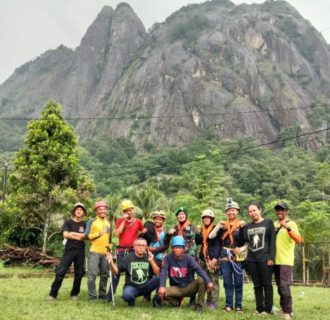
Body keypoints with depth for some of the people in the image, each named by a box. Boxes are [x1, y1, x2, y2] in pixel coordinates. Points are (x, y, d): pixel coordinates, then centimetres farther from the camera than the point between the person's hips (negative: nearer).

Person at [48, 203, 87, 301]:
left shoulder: (84, 225, 10)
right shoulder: (68, 222, 5)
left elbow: (85, 236, -7)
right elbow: (65, 235, -10)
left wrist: (72, 233, -9)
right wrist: (79, 237, -8)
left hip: (80, 251, 2)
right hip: (69, 249, -2)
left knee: (79, 273, 4)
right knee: (60, 271, -7)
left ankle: (75, 294, 18)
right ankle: (53, 294, -1)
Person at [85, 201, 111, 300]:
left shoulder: (108, 223, 16)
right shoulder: (91, 222, -1)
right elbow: (86, 236, -9)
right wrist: (98, 234, -20)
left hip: (106, 253, 5)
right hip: (94, 252, -5)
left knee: (104, 275, 8)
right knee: (92, 274, -6)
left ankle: (103, 294, 17)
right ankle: (92, 296, 1)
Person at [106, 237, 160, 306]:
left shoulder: (149, 257, 3)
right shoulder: (128, 257, 0)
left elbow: (158, 273, -5)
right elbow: (117, 271, -4)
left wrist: (151, 261, -18)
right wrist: (111, 262, -22)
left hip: (146, 286, 1)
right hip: (131, 286, -1)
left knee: (160, 279, -25)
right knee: (126, 295, -35)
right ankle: (131, 299, 3)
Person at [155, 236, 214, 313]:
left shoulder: (188, 258, -11)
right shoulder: (168, 258, -8)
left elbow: (199, 269, -25)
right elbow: (163, 273, -19)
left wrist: (208, 281, -41)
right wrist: (161, 286, -37)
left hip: (189, 287, 0)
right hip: (176, 288, 0)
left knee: (201, 280, -28)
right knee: (160, 292, -27)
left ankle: (199, 305, -10)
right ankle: (176, 301, 4)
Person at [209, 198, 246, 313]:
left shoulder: (241, 225, 1)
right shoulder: (223, 225, 8)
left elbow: (245, 241, -4)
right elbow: (211, 236, -1)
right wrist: (218, 225, -9)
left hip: (238, 256, -2)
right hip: (225, 256, 3)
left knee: (238, 282, 3)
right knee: (227, 282, 6)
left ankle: (238, 305, 12)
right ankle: (229, 304, 13)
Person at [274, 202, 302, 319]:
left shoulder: (291, 224, -6)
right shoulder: (274, 224, 12)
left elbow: (299, 240, -21)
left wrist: (288, 228, -32)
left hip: (286, 261, -6)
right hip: (276, 261, 6)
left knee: (284, 286, -13)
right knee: (280, 287, 12)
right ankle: (285, 309, 23)